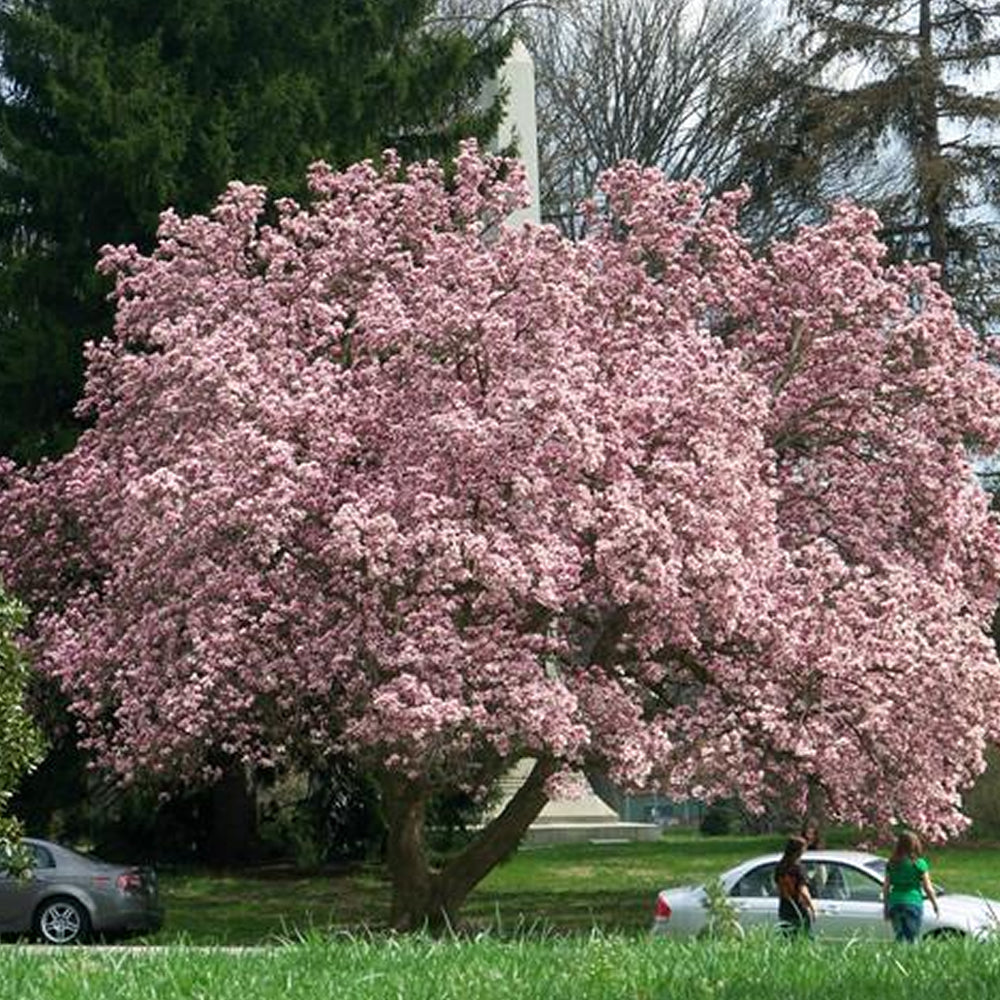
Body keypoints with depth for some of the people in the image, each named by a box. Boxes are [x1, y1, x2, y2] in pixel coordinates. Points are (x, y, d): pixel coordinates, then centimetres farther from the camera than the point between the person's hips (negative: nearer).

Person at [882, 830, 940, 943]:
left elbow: (886, 887, 7)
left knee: (899, 937, 12)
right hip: (913, 904, -4)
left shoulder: (892, 864, 5)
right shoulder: (919, 864, -5)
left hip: (894, 904, 4)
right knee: (911, 939, 0)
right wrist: (935, 905, 9)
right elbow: (928, 888, -3)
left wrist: (886, 906, 16)